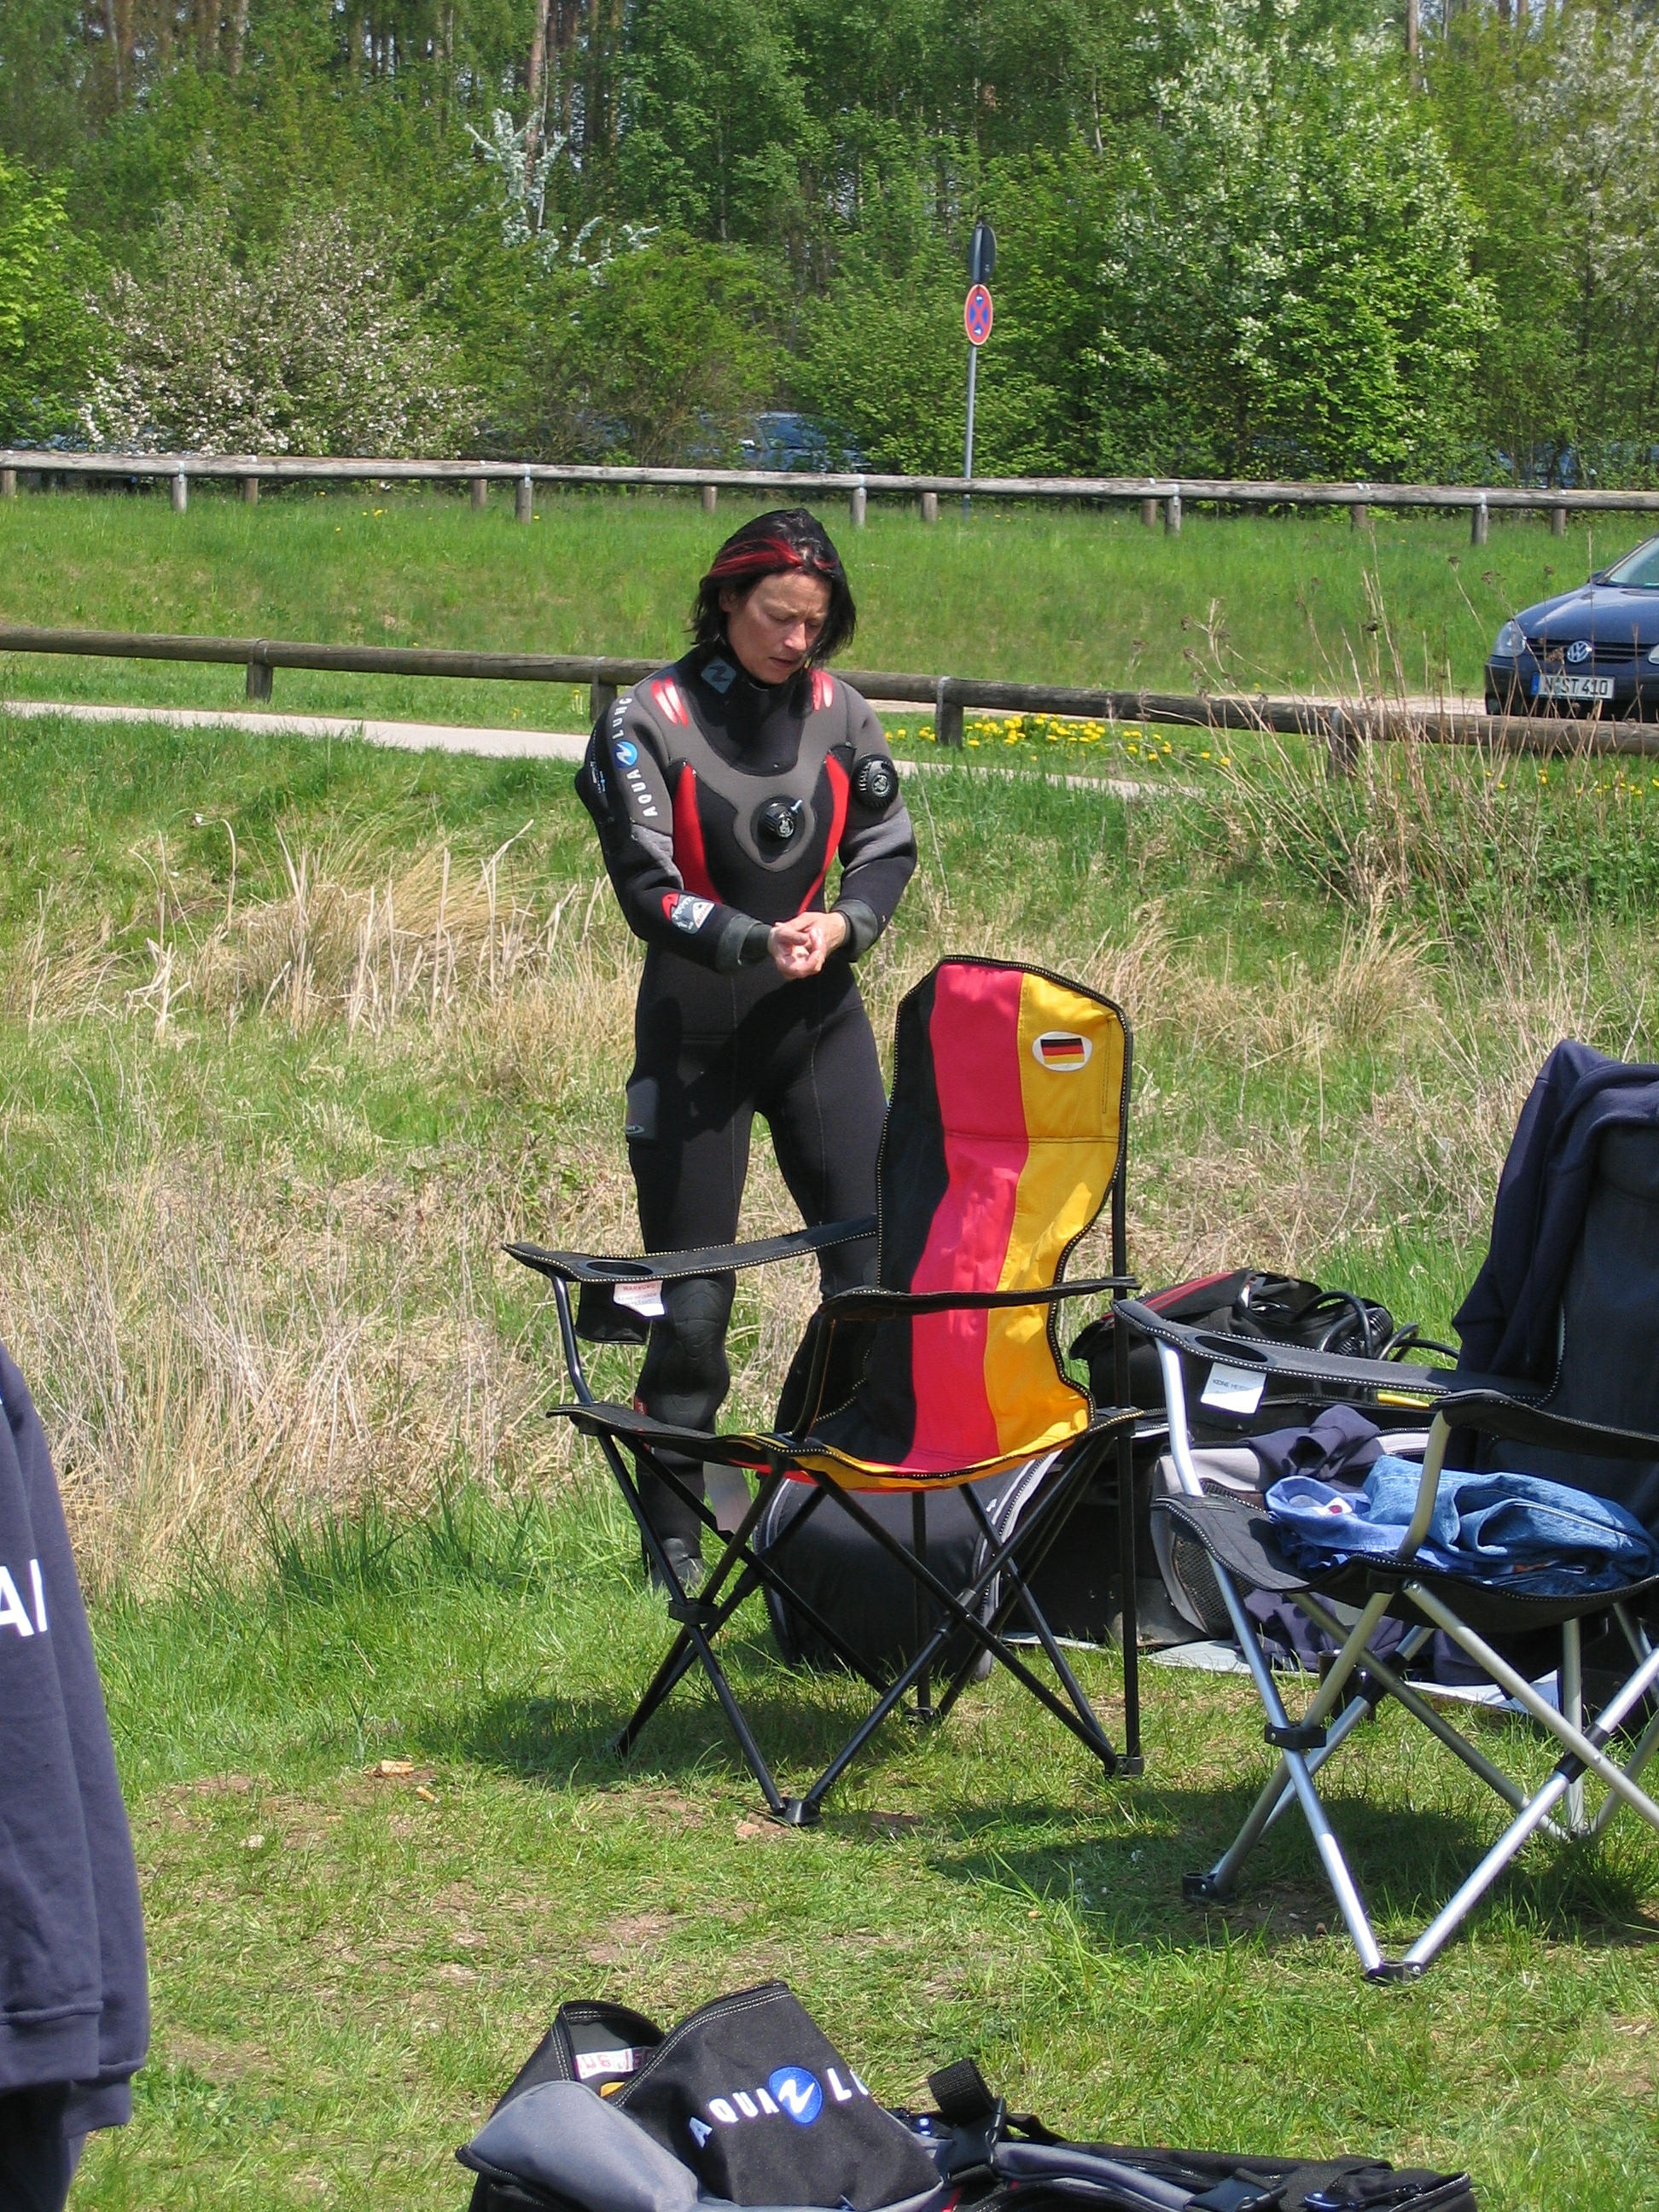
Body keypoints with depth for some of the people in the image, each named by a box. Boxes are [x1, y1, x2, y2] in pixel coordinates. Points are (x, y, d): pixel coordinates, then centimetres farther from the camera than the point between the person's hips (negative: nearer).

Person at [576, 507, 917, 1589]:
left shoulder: (838, 710, 4)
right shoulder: (650, 719, -8)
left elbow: (888, 847, 8)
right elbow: (648, 888, -13)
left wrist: (841, 924, -13)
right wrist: (755, 942, -29)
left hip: (823, 1021, 3)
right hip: (696, 1033, -3)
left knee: (875, 1265, -2)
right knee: (693, 1299, 1)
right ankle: (674, 1539, 11)